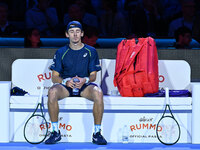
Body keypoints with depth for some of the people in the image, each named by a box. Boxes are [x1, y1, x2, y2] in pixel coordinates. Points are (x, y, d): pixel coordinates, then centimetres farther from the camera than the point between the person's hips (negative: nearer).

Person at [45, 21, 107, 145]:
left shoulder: (91, 51, 7)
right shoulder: (61, 53, 8)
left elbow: (93, 76, 6)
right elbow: (55, 77, 4)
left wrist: (85, 80, -19)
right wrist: (66, 81, -18)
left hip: (85, 86, 0)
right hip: (65, 86, 1)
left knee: (98, 93, -36)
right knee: (52, 92, -35)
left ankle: (97, 133, -25)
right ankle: (56, 132, -23)